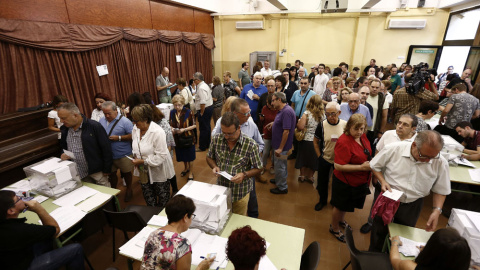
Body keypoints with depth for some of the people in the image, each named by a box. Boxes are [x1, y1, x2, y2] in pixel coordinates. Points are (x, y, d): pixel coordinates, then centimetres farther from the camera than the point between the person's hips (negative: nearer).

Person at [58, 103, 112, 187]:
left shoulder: (94, 126, -16)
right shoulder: (64, 129, 4)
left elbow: (106, 149, -13)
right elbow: (64, 147, 21)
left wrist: (106, 170, -11)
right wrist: (63, 155, -2)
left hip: (96, 171, -5)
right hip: (78, 173, 6)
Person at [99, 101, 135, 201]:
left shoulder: (124, 121, -13)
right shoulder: (102, 121, 5)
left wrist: (119, 138, -21)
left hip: (123, 154, -4)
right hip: (108, 155, 5)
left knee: (126, 173, 13)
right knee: (111, 173, 19)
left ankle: (129, 189, 36)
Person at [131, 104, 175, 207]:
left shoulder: (157, 132, -26)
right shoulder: (136, 128, -2)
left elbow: (160, 156, -25)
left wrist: (142, 161, -22)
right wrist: (136, 157, -3)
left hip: (159, 172, -6)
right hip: (144, 171, 7)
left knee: (163, 200, 12)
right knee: (149, 200, 20)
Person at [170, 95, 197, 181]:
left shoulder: (188, 112, -17)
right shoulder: (172, 112, -5)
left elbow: (194, 125, -11)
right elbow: (171, 125, 8)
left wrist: (184, 129, -22)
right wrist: (172, 129, -13)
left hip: (188, 138, -4)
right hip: (178, 138, 4)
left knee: (190, 157, 9)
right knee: (182, 155, 21)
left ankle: (190, 172, 31)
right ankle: (186, 168, 48)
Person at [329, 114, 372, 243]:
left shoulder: (362, 136, -3)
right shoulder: (344, 142, -29)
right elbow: (338, 166, -31)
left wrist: (370, 162, -1)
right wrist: (361, 167, -28)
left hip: (359, 181, 8)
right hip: (345, 182, -8)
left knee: (346, 205, 29)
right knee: (340, 206, 13)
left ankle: (341, 220, 56)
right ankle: (334, 229, 39)